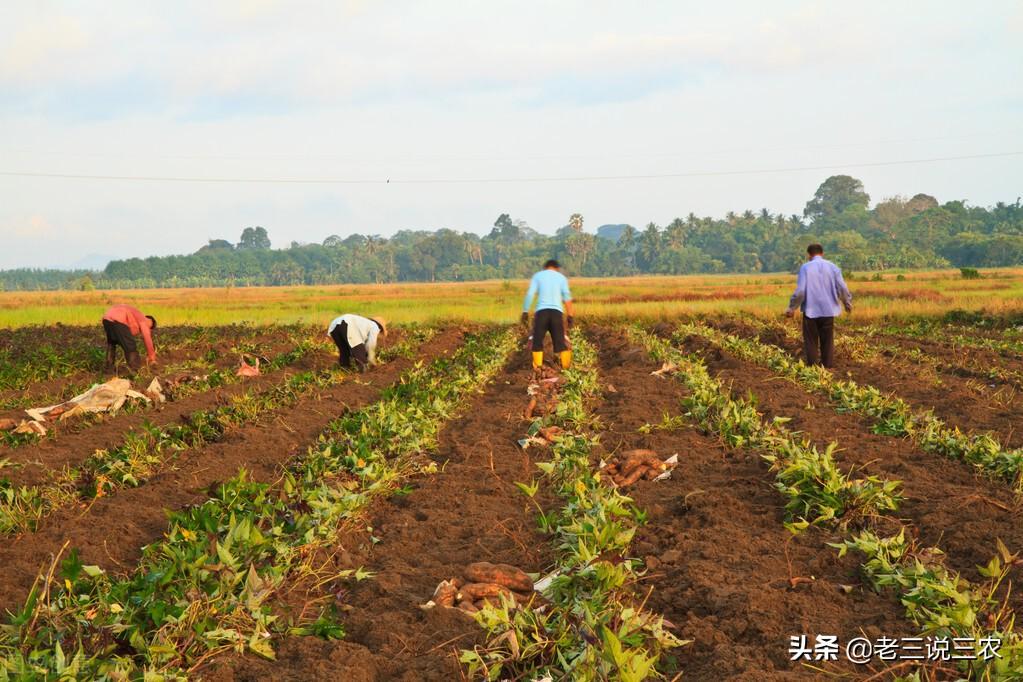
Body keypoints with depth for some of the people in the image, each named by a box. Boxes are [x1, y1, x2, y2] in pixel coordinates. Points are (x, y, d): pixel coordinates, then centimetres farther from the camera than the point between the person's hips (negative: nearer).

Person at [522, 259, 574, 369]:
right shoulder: (561, 277, 16)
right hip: (557, 311, 1)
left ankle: (537, 367, -6)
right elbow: (567, 297, 4)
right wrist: (570, 316, 3)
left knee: (537, 340, 5)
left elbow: (530, 294, 1)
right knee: (560, 341, 3)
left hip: (542, 311, -1)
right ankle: (566, 366, -6)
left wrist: (525, 312, 0)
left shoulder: (538, 276, 14)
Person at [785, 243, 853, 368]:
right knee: (827, 342, 11)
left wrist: (792, 307, -3)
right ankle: (827, 366, 12)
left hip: (811, 311, -2)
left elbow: (800, 291, -13)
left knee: (811, 342, 8)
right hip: (828, 310, 2)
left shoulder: (805, 267, -6)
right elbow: (842, 288, -1)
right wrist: (848, 303, 16)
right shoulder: (832, 267, 2)